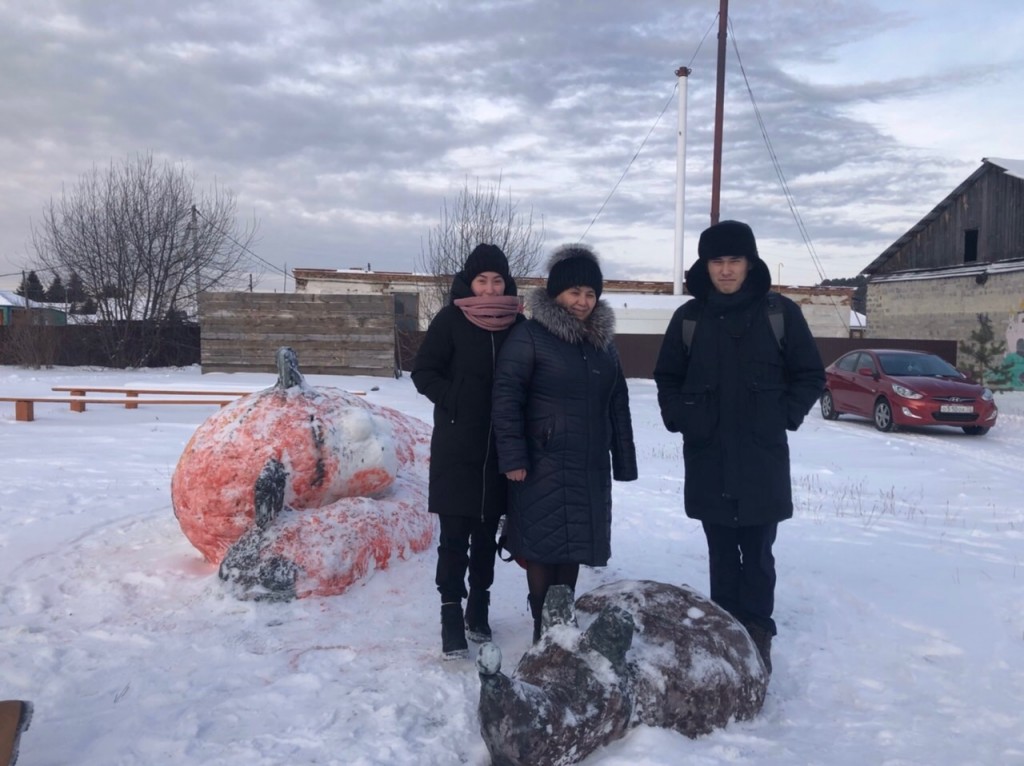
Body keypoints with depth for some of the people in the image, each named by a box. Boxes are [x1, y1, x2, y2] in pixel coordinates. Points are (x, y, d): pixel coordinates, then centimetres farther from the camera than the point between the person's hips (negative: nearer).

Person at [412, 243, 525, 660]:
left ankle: (478, 608, 26)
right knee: (455, 534, -2)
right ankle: (451, 615, 5)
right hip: (456, 445, -3)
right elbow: (423, 371, -1)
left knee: (487, 531, 13)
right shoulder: (450, 319, -5)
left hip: (500, 446, 3)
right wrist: (455, 404, -13)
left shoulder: (517, 322, 3)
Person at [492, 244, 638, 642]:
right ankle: (543, 626, 9)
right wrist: (512, 457, -17)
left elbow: (618, 405, 16)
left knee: (574, 543, 12)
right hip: (543, 465, -6)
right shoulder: (530, 335, -7)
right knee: (542, 543, -1)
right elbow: (506, 398, -11)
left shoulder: (603, 340, 13)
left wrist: (623, 460, 13)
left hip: (589, 467, 6)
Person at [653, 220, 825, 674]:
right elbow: (667, 377, 14)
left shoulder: (780, 312, -1)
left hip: (763, 460, -2)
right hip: (707, 459, 2)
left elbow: (810, 376, 5)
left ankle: (756, 636, 13)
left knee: (757, 554, 3)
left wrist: (785, 416, -6)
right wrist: (679, 417, 0)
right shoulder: (689, 317, 4)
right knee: (721, 555, 11)